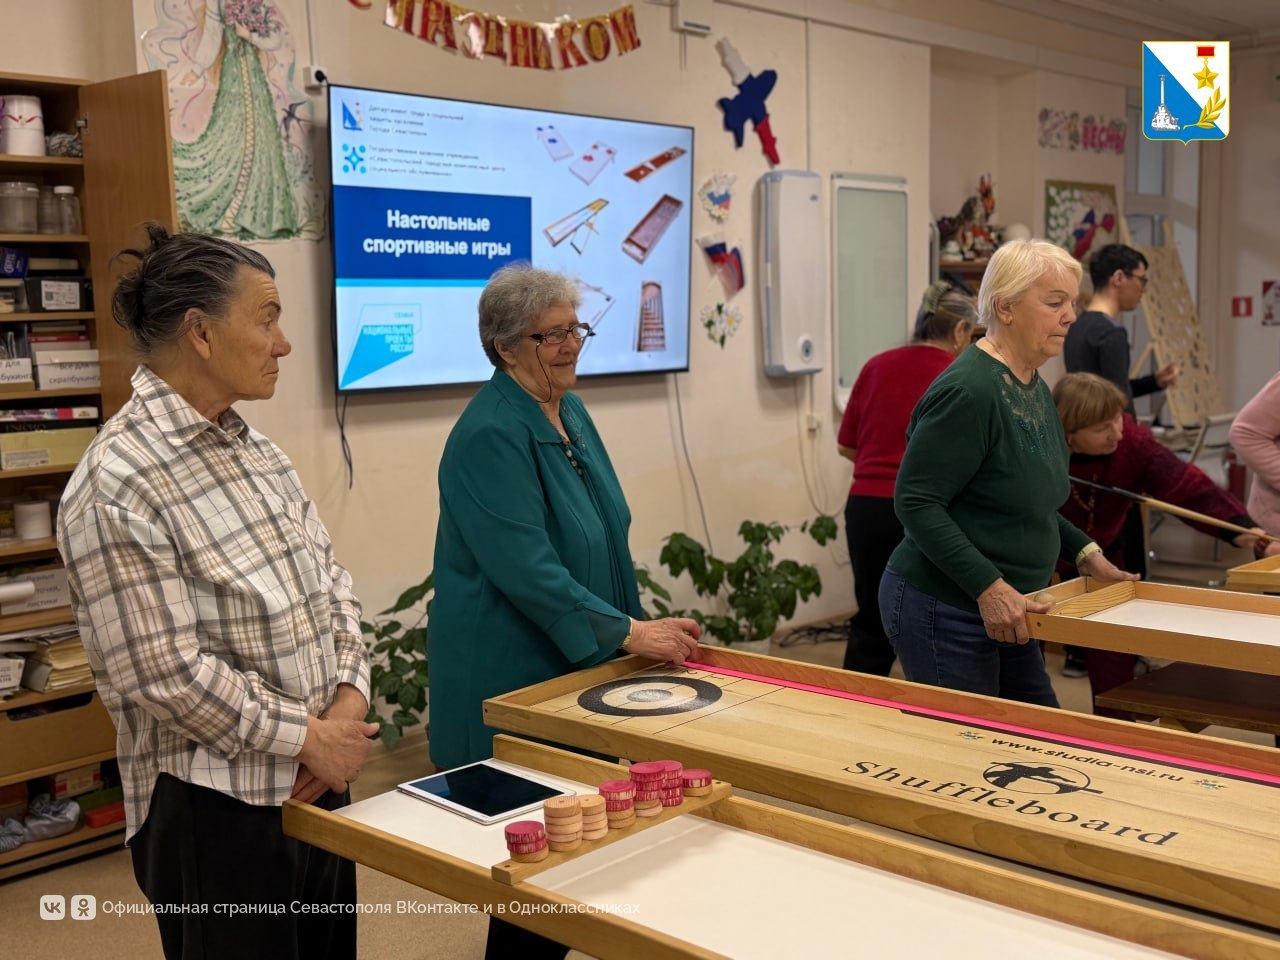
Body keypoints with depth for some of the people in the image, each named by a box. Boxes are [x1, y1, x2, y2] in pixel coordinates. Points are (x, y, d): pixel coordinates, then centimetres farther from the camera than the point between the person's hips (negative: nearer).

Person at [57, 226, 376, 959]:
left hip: (319, 782, 8)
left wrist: (348, 706, -7)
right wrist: (308, 738, -15)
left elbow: (331, 583, 8)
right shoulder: (120, 484, -18)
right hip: (214, 806, -8)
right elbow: (164, 674, -22)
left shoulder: (256, 451, 7)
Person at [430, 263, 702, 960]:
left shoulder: (571, 412, 9)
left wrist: (642, 622, 14)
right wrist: (627, 632, -24)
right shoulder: (490, 435, -20)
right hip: (512, 684, -9)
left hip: (576, 668, 9)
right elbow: (528, 569, -25)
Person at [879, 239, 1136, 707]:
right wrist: (989, 585, -27)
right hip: (942, 611, -10)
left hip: (1004, 612, 10)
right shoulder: (969, 389, -21)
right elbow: (917, 501, -24)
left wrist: (1084, 553, 15)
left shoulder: (1036, 389, 10)